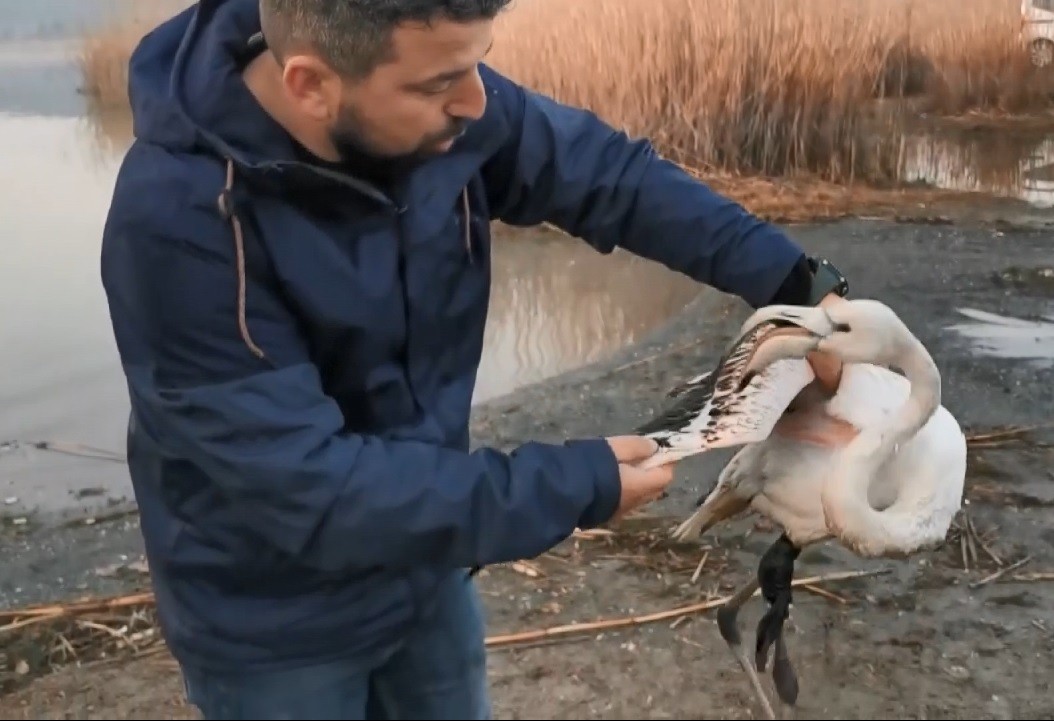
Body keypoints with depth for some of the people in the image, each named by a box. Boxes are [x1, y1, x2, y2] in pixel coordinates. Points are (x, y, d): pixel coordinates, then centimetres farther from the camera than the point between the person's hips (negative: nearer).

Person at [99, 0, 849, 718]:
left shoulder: (430, 97, -17)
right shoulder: (177, 222, -32)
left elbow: (604, 171, -5)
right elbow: (308, 485, -31)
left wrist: (790, 280, -14)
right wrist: (572, 489, -27)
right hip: (277, 620, -5)